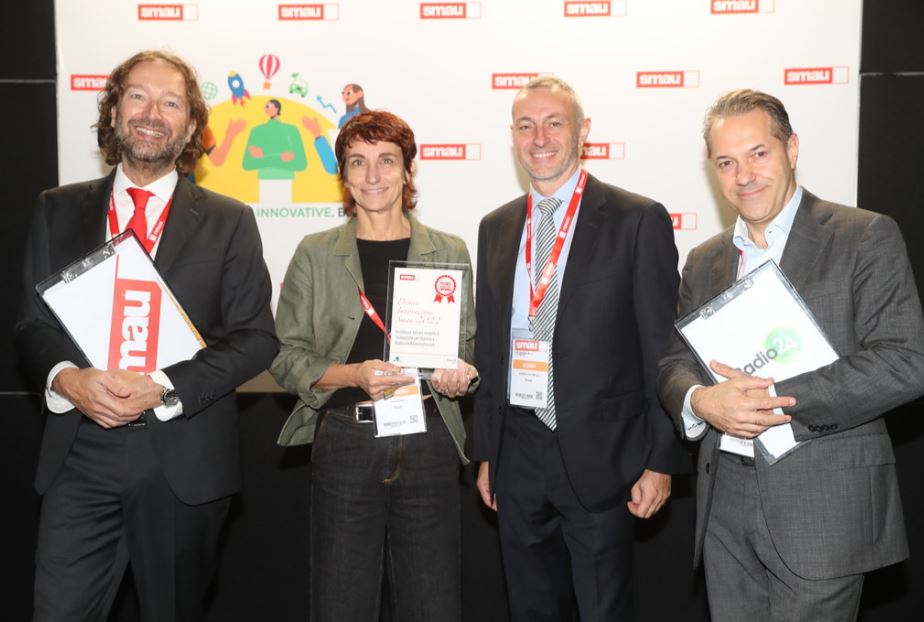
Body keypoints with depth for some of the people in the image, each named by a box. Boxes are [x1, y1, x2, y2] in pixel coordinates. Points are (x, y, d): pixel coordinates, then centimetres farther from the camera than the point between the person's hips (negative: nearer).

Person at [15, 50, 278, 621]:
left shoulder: (229, 222, 2)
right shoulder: (59, 211, 9)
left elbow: (256, 337, -3)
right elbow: (32, 325, 8)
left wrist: (163, 387, -15)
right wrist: (67, 379, -14)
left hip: (186, 460, -1)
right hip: (81, 455, 1)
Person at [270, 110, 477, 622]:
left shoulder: (449, 252, 8)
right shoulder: (315, 254, 5)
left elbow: (468, 346, 14)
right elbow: (286, 356, 3)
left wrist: (460, 376, -8)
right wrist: (353, 374, -14)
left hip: (428, 442, 1)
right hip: (345, 441, -1)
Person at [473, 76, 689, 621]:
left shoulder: (639, 221, -6)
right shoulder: (496, 228, 10)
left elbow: (663, 349, -6)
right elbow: (490, 346, 13)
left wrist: (661, 459, -9)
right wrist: (486, 451, 13)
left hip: (600, 455, -4)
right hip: (518, 455, 5)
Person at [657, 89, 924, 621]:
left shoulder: (866, 237, -5)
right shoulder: (705, 261, 12)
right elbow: (675, 363, 11)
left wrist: (776, 396, -18)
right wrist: (700, 401, -12)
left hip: (824, 509, -4)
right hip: (725, 508, 5)